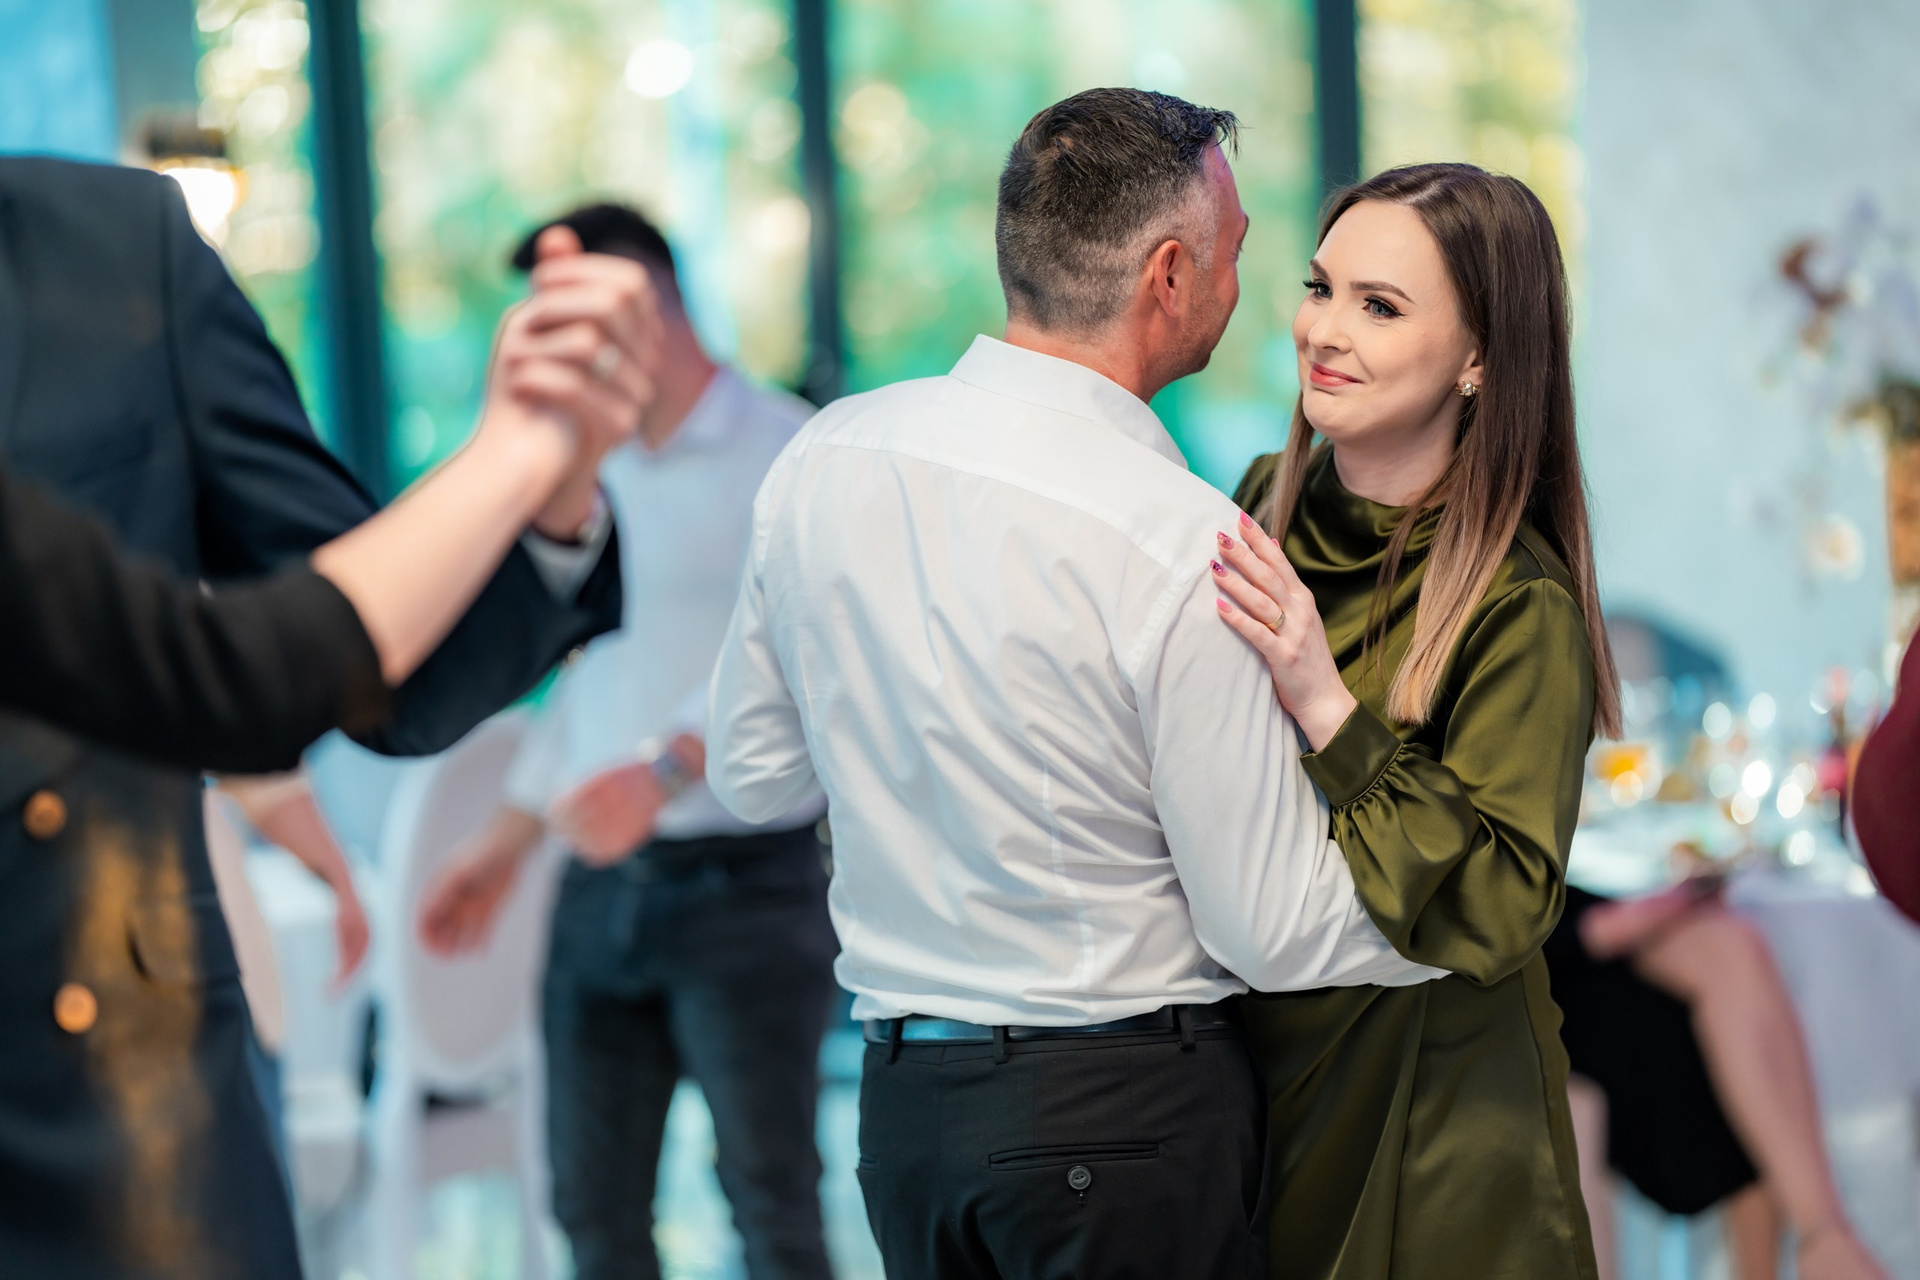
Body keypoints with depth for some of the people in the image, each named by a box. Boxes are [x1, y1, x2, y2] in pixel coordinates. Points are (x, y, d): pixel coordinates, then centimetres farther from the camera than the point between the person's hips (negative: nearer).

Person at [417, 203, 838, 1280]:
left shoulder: (786, 455, -9)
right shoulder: (600, 474, 17)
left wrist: (667, 768, -36)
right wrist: (504, 848, 19)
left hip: (747, 881, -7)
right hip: (603, 889, 7)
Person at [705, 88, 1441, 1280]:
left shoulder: (822, 458, -3)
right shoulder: (1182, 545, -21)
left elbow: (752, 773, 11)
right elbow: (1278, 933, -15)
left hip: (903, 1088, 6)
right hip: (1126, 1114, -6)